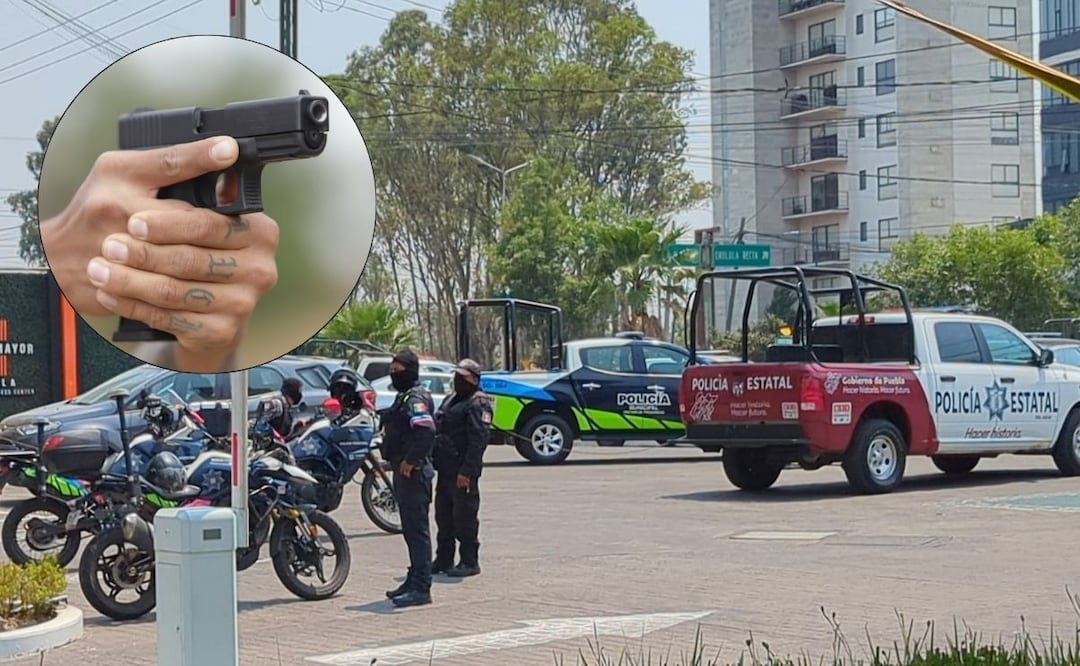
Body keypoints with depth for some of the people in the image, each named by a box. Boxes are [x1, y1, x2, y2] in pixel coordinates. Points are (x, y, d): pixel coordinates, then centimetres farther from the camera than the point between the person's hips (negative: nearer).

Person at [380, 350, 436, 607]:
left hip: (413, 472, -11)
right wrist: (400, 462, 14)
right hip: (404, 472, 11)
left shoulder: (416, 398, -14)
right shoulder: (404, 396, 19)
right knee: (411, 529, 15)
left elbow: (426, 431, -29)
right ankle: (414, 581, 23)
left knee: (417, 528, -9)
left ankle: (421, 588, -9)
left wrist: (410, 461, -25)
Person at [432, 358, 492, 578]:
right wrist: (434, 461, 17)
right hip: (445, 469, 9)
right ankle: (443, 559, 22)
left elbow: (479, 440, -19)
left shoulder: (478, 404, -11)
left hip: (463, 472, -9)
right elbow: (437, 430, 24)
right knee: (444, 516, 13)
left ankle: (469, 562, 2)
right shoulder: (450, 400, 20)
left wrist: (467, 471, -24)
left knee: (465, 518, -5)